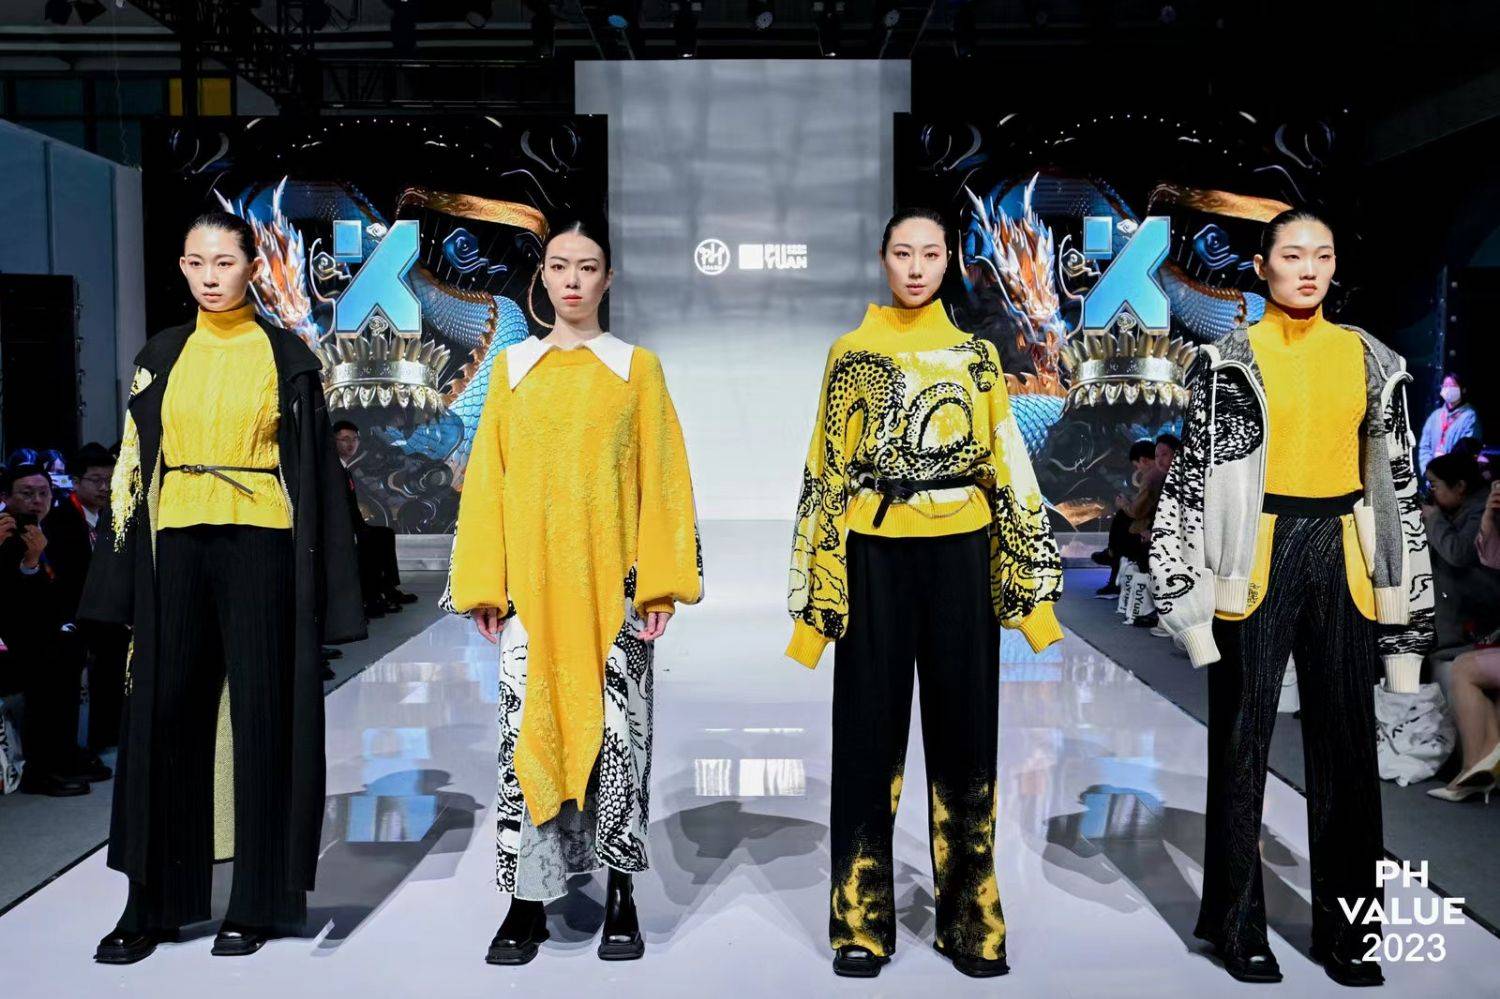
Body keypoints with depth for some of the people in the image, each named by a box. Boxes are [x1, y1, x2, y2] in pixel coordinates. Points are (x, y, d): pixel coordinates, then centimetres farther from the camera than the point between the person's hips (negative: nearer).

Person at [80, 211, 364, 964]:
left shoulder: (285, 355, 3)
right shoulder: (160, 357, 11)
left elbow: (312, 466, 1)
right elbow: (134, 466, 12)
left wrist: (319, 583, -6)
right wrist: (124, 575, 5)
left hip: (259, 549, -3)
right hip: (176, 549, 3)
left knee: (261, 716, 0)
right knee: (164, 717, 3)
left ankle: (257, 902, 11)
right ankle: (154, 902, 13)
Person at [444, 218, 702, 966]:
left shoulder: (637, 368, 6)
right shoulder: (513, 369, 10)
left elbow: (662, 480, 2)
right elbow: (487, 480, 7)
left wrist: (662, 582, -6)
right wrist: (483, 585, 0)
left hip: (612, 585, -1)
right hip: (530, 584, 1)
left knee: (614, 733, 1)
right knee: (526, 732, 0)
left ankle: (620, 896, 13)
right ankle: (528, 900, 10)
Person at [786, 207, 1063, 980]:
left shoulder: (978, 355, 10)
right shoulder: (852, 354, 6)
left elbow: (1008, 464, 7)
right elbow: (826, 470, 4)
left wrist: (1029, 573, 0)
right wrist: (817, 583, -2)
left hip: (959, 555, 1)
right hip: (875, 557, -1)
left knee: (963, 728, 4)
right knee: (870, 732, 2)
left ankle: (969, 919, 16)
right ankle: (862, 922, 12)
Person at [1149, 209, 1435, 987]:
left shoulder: (1370, 360, 9)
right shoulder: (1230, 360, -1)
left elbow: (1395, 482, 12)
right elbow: (1192, 475, -3)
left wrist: (1403, 592, 9)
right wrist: (1185, 583, -9)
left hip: (1341, 559, 3)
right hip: (1255, 556, -3)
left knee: (1346, 746, 7)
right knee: (1242, 743, 4)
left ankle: (1346, 927, 20)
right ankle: (1238, 923, 17)